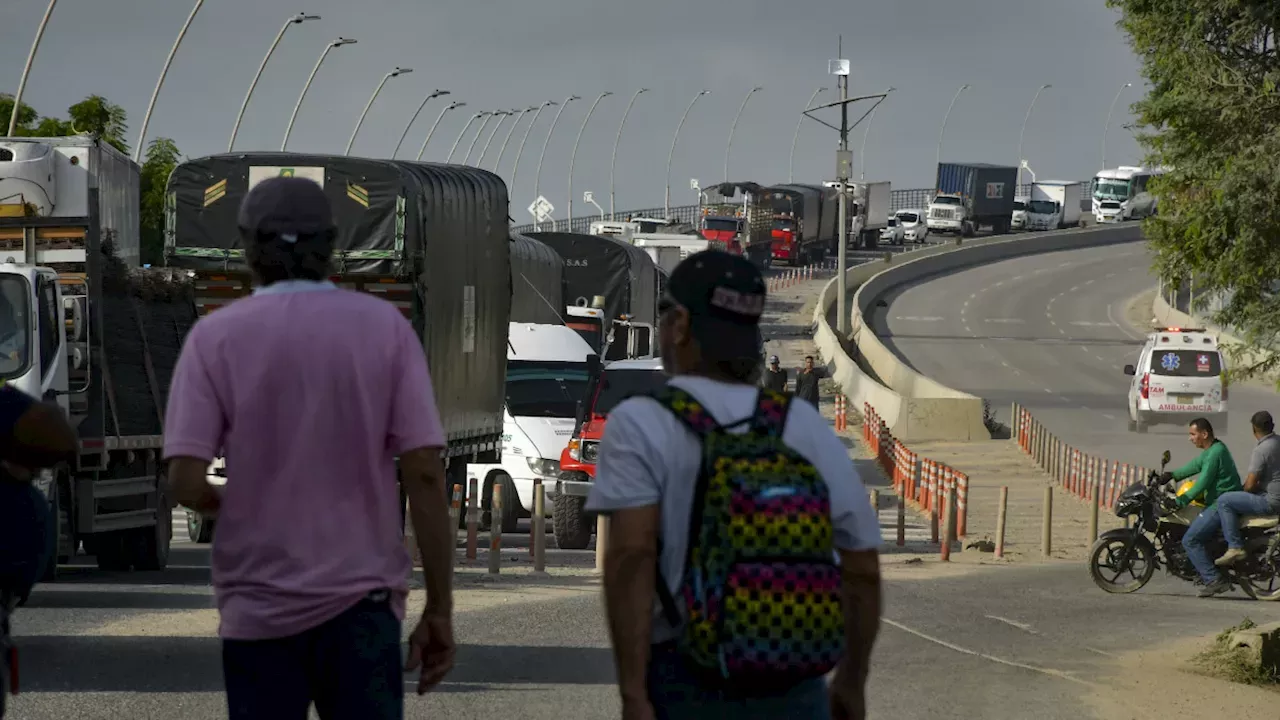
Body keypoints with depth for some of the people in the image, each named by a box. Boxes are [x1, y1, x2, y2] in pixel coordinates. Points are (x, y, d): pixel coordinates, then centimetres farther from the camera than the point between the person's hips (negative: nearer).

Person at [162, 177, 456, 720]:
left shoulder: (216, 336, -3)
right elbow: (425, 474, -7)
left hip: (260, 606, 0)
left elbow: (186, 482, -11)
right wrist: (439, 610, -2)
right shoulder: (384, 327, -1)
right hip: (361, 600, 0)